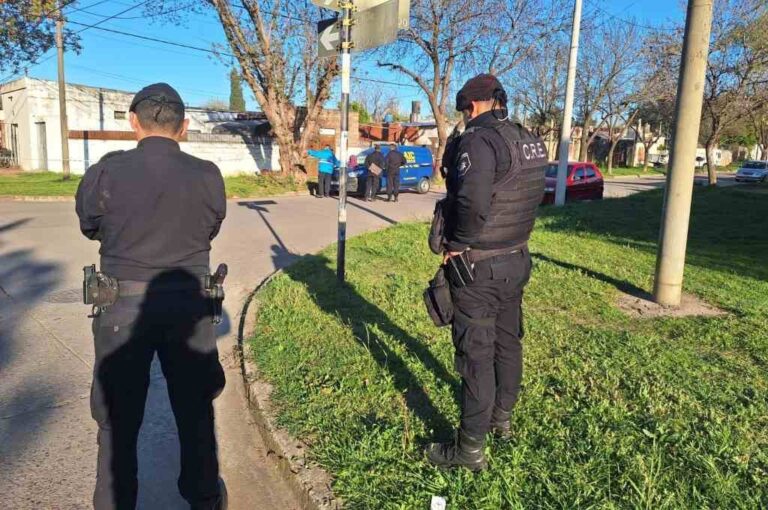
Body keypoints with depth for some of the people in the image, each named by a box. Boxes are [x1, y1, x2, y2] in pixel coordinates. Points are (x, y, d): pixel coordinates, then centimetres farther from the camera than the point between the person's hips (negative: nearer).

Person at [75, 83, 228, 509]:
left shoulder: (106, 172, -10)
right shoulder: (208, 176, -8)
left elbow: (89, 226, 7)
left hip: (124, 308, -1)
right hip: (188, 306, 2)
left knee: (119, 416, 16)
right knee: (195, 408, 19)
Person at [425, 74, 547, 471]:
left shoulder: (478, 140, -20)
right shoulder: (532, 142, 7)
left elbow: (472, 201, -32)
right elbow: (533, 197, 12)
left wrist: (455, 244, -18)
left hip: (478, 268, -8)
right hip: (517, 260, 9)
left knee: (476, 355, 0)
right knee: (508, 342, 21)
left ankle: (470, 448, 13)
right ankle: (502, 418, 40)